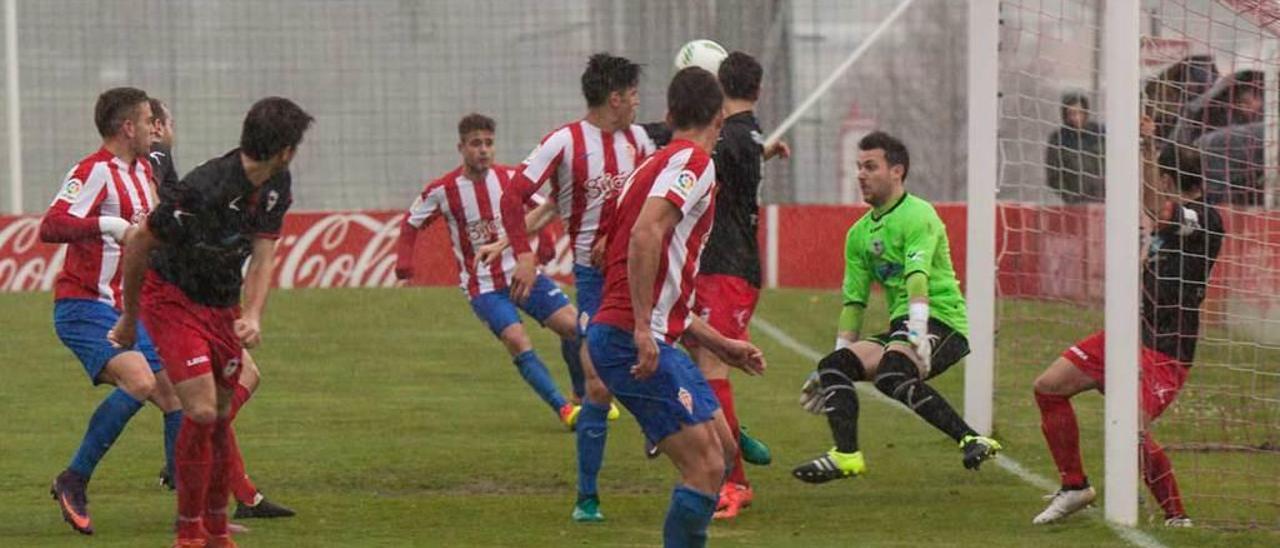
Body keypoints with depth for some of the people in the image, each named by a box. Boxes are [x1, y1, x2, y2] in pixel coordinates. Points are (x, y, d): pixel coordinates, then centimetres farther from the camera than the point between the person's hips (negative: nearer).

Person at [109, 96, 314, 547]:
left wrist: (253, 317, -19)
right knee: (202, 412, -17)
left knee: (221, 416, 11)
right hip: (172, 300, -7)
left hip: (223, 305, 7)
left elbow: (262, 255, -1)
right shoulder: (204, 189, -28)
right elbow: (138, 244, -17)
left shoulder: (276, 186, -4)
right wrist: (129, 318, -5)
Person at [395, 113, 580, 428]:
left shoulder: (509, 178, -2)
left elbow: (544, 208, 12)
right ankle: (563, 410, -18)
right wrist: (404, 263, -10)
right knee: (516, 340, -23)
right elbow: (411, 224, 5)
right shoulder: (442, 191, -9)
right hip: (483, 285, -3)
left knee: (572, 324, -7)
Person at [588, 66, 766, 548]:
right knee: (706, 466, -11)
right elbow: (645, 235, -26)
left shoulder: (662, 163, 22)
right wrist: (643, 329, -28)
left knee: (722, 450, 16)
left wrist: (721, 346, 29)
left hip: (649, 337, 10)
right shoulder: (693, 161, -8)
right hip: (633, 340, -10)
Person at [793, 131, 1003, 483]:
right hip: (899, 327, 8)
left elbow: (918, 278, -22)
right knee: (835, 365, -10)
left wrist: (918, 334, -35)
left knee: (891, 373, -34)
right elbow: (854, 302, 20)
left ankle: (970, 440, -34)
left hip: (942, 321, -8)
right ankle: (846, 454, -22)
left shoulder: (918, 215, -7)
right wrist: (840, 355, 14)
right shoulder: (860, 233, 18)